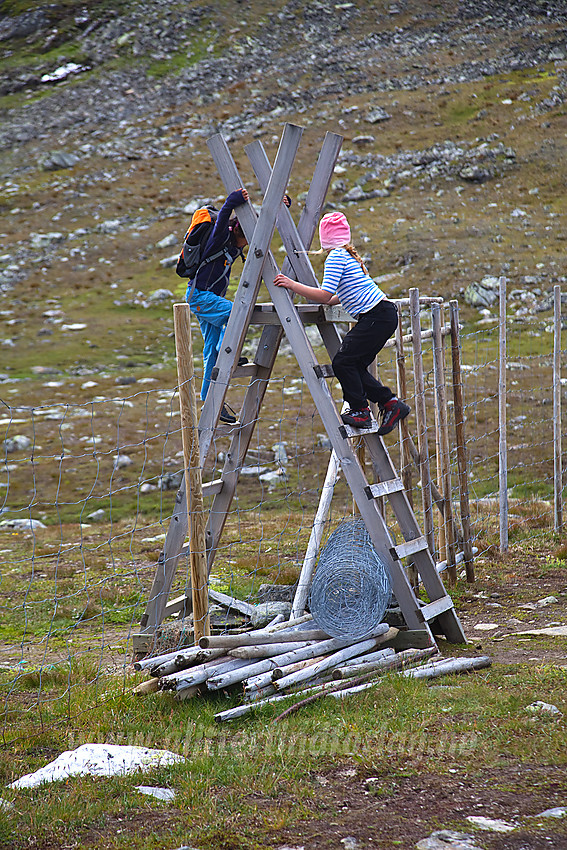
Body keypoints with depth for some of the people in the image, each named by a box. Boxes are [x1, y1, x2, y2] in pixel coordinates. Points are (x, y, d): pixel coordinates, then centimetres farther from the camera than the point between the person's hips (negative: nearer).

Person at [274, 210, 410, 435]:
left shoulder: (336, 257, -9)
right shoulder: (349, 255, 20)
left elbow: (325, 295, -17)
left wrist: (292, 285, -13)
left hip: (377, 317, -9)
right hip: (384, 315, 9)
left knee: (343, 362, -6)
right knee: (354, 365, 10)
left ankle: (360, 412, 1)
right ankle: (390, 403, 11)